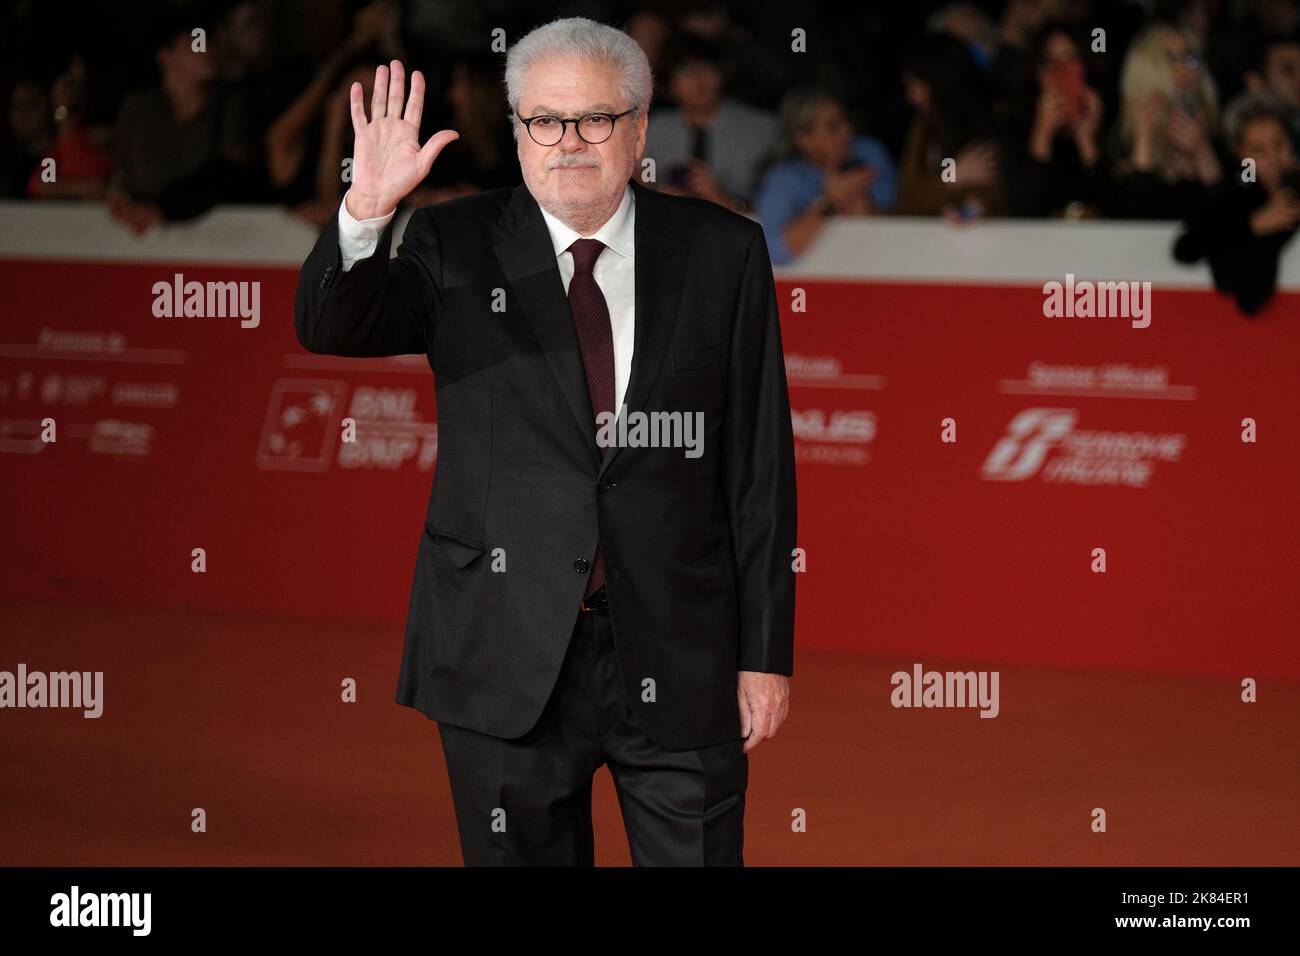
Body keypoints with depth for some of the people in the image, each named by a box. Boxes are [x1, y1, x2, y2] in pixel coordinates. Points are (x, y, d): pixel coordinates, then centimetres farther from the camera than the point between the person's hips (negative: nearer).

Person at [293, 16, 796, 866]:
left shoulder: (721, 253, 3)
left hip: (682, 665, 0)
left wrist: (766, 652, 0)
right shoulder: (456, 250, 3)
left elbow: (760, 462, 3)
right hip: (509, 660, 0)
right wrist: (365, 212, -32)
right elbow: (329, 329, -12)